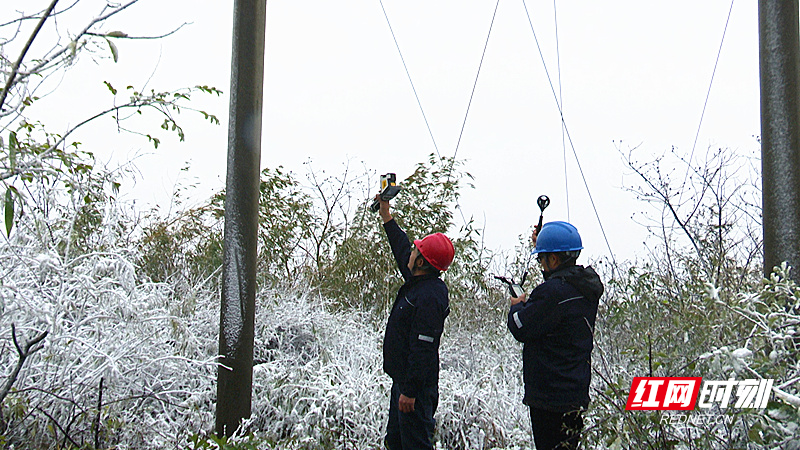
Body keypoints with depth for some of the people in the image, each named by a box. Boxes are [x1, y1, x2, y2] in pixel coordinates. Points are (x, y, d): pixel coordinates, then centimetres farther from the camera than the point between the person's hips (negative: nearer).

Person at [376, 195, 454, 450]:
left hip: (416, 385, -11)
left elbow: (423, 349, -27)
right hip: (403, 380, 11)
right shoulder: (418, 283, 6)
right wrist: (386, 216, 29)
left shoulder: (429, 297, -25)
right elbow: (402, 250, 24)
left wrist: (410, 391, -26)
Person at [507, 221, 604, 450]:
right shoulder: (588, 283, 5)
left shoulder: (553, 292, -23)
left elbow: (521, 329, -15)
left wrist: (517, 307, 7)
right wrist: (543, 245, 36)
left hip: (551, 395, -9)